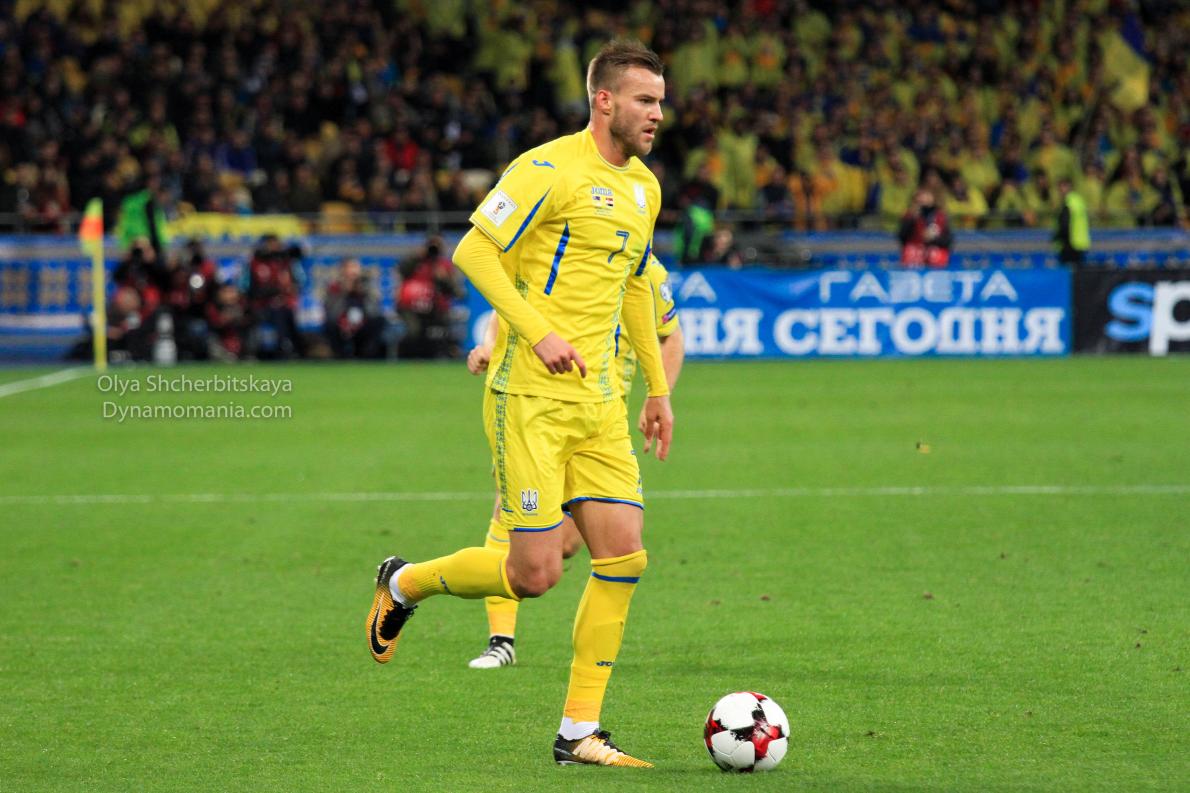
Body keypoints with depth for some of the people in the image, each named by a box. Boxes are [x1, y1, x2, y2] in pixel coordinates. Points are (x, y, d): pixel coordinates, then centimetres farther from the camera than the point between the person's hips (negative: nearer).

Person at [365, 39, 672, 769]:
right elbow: (475, 250, -15)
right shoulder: (551, 169, -11)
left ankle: (580, 733, 5)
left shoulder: (643, 188, 15)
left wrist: (657, 388, 25)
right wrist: (538, 331, -23)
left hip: (600, 402, 8)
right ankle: (403, 583, 19)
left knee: (624, 556, -3)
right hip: (532, 397, -8)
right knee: (535, 572, -10)